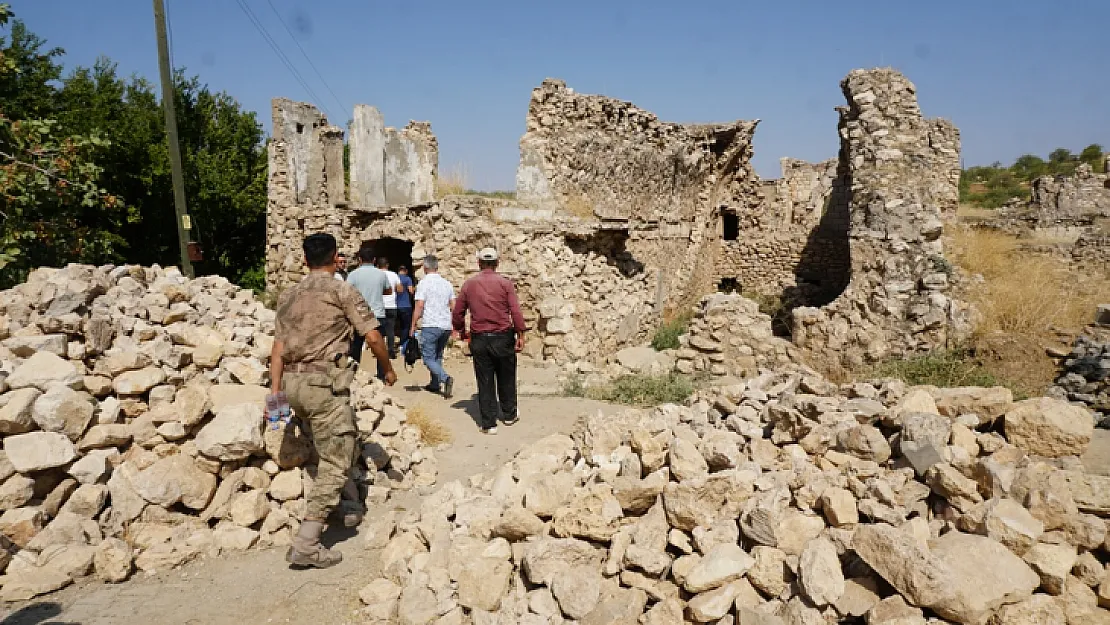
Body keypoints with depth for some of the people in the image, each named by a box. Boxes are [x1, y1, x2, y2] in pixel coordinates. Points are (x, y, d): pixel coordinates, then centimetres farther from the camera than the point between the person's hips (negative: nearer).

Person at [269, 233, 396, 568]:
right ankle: (306, 544, -6)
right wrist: (388, 369, 11)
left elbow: (278, 347, 9)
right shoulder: (341, 290, -3)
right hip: (324, 383, -7)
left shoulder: (289, 296, 15)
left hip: (292, 382, 7)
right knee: (335, 463, -2)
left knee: (334, 446, 28)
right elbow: (373, 337, -5)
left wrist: (275, 390, 8)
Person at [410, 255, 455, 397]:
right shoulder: (447, 284, 10)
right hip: (446, 326, 6)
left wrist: (413, 325, -5)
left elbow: (419, 306, -12)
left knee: (428, 358, -1)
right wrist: (453, 325, 23)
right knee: (437, 356, 19)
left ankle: (445, 378, -21)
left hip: (430, 325, -6)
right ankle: (435, 384, 21)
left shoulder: (424, 283, -7)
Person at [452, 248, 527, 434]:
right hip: (503, 337, -1)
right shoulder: (505, 283, -3)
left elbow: (457, 314, 5)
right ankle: (508, 415, 30)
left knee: (485, 382, 6)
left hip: (479, 340, 1)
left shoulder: (468, 285, 2)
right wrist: (520, 335, -2)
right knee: (506, 379, 16)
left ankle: (489, 424, 8)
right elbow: (516, 312, -10)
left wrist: (462, 331, 21)